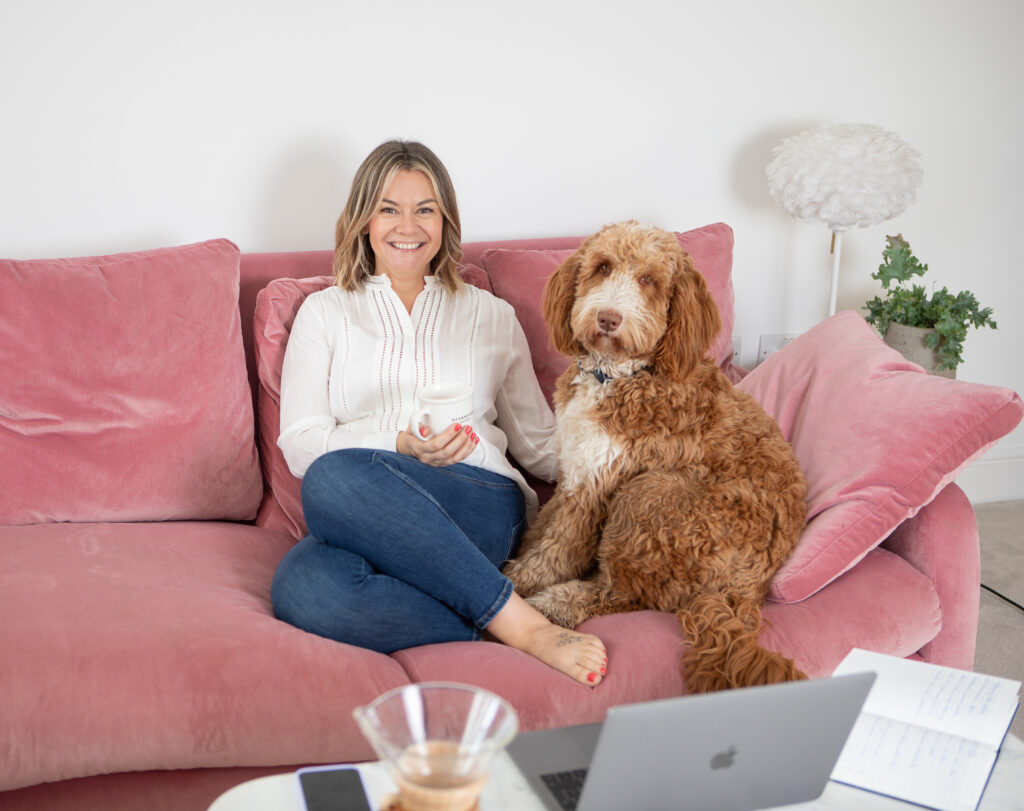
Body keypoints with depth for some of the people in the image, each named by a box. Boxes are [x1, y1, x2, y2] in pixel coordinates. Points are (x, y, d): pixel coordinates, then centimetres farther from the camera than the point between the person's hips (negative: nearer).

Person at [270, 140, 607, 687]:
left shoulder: (491, 315, 23)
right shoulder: (324, 313, 21)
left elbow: (538, 443, 21)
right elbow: (299, 442, 9)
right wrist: (400, 446, -8)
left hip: (480, 504, -1)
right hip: (363, 520, 1)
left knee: (335, 479, -34)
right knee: (302, 589, -36)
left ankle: (507, 621, -31)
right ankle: (521, 627, -31)